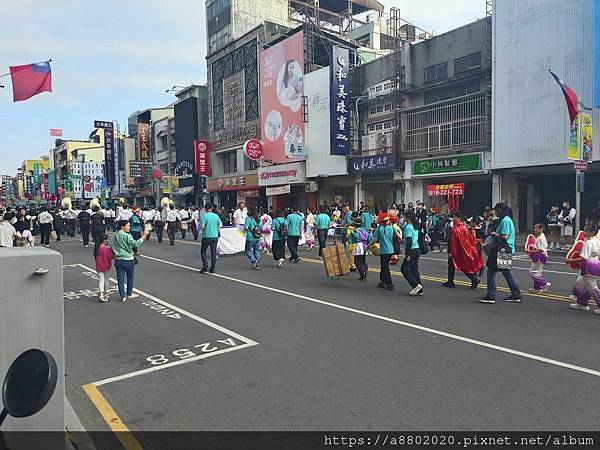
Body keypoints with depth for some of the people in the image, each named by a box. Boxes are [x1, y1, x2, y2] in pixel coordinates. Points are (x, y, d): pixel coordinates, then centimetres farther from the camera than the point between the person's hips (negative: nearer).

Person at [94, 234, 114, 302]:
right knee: (106, 280, 14)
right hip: (106, 266, -3)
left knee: (101, 280, 2)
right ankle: (106, 293, 28)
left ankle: (101, 294, -11)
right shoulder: (106, 249, -17)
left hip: (99, 267, 3)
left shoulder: (97, 248, -2)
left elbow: (96, 256, 10)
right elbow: (110, 257, -14)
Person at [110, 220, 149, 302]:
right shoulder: (127, 236, -15)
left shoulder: (114, 237, 5)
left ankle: (123, 296, 12)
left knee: (120, 279, 8)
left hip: (118, 260, 5)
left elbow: (111, 249, 8)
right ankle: (129, 294, 28)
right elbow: (135, 244, -29)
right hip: (128, 260, -5)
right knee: (130, 277, 15)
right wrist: (144, 236, -30)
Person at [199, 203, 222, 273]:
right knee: (213, 252, 8)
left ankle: (205, 267, 0)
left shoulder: (204, 216, -9)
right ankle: (212, 268, 9)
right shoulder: (216, 216, 3)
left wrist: (202, 228, 6)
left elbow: (202, 227, -16)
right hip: (215, 236, 3)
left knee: (203, 252, 10)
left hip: (206, 236, -3)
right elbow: (219, 226, 7)